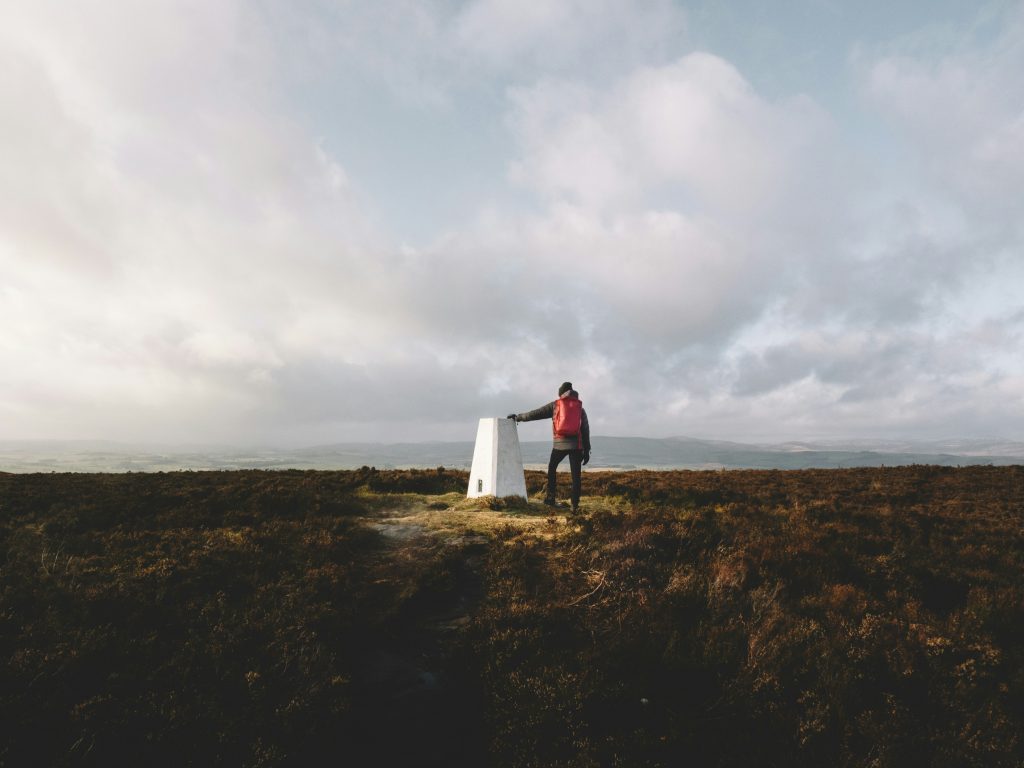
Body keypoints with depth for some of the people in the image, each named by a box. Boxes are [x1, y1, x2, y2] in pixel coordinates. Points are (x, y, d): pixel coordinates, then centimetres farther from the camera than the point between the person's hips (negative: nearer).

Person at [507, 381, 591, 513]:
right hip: (576, 445, 1)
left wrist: (518, 417, 23)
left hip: (560, 443, -1)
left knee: (552, 468, 21)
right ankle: (575, 506, 0)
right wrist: (586, 450, 13)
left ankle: (550, 498, 16)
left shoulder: (555, 405, 9)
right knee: (575, 476, 3)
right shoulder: (580, 408, 14)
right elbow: (585, 430, 10)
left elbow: (535, 413, 10)